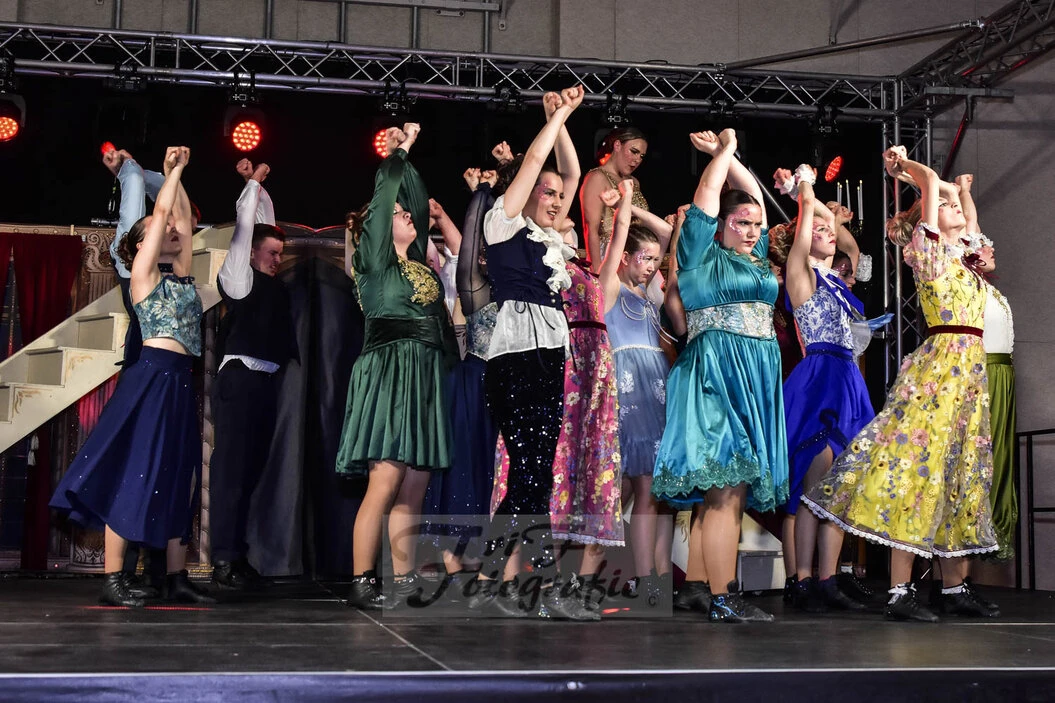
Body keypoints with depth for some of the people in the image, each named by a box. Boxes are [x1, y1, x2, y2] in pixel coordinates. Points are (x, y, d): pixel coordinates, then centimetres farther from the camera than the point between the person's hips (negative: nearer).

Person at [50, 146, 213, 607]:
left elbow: (183, 217, 22)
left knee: (178, 479, 7)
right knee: (136, 473, -9)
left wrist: (179, 175, 23)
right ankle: (112, 579, -7)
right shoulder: (143, 272, 1)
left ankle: (176, 578, 11)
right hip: (152, 377, -8)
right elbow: (160, 211, -3)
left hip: (180, 382, 8)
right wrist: (173, 170, 8)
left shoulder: (181, 274, 19)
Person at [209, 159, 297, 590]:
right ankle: (224, 562, -10)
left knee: (252, 469, 6)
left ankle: (238, 555, 10)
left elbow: (264, 226, 27)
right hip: (240, 379, -8)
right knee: (231, 468, -9)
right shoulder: (239, 278, 0)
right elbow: (245, 228, -1)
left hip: (266, 381, 8)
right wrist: (253, 184, 7)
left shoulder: (274, 285, 17)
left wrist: (261, 189, 26)